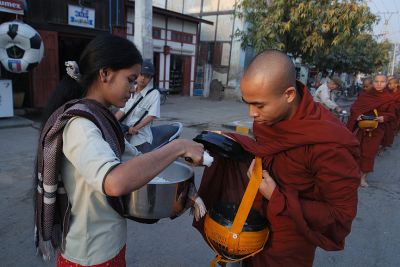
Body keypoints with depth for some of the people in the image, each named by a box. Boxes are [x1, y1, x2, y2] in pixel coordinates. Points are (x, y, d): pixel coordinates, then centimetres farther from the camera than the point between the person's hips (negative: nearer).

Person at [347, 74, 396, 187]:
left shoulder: (389, 99, -2)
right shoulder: (364, 95, -1)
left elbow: (392, 115, 1)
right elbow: (354, 108, 0)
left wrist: (384, 118, -20)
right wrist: (357, 115, -21)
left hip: (377, 130, -1)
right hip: (362, 128, 1)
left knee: (370, 153, 2)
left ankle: (363, 177, 13)